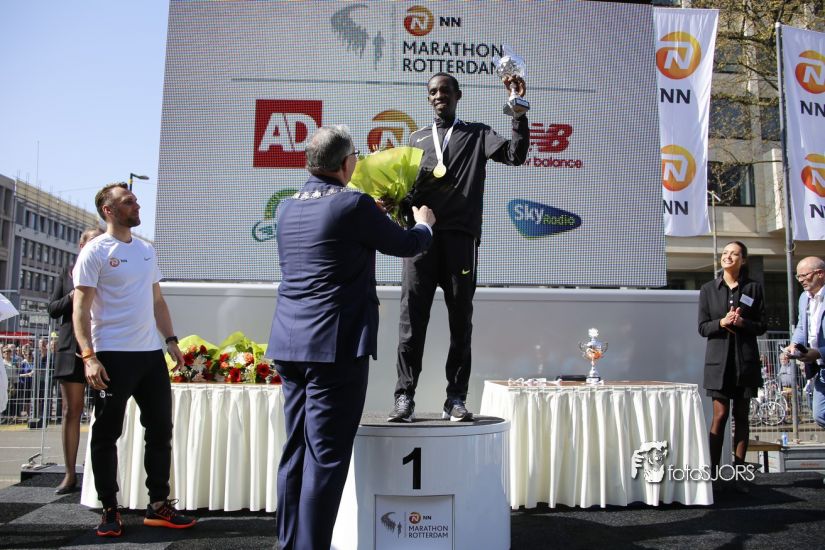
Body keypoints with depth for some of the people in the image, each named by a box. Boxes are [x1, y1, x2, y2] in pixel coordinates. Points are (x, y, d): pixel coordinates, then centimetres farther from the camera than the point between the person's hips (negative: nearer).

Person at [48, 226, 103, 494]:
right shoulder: (69, 273, 13)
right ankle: (70, 474, 11)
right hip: (72, 347, 2)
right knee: (71, 411, 4)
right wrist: (72, 296, -6)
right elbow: (53, 309, 11)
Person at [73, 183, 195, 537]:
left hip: (151, 353, 7)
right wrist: (88, 356, -19)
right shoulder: (95, 251, -4)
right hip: (112, 356, -6)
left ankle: (158, 505, 19)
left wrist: (170, 339, 9)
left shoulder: (147, 251, 14)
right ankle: (110, 511, 16)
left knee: (161, 428, 9)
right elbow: (80, 309, -9)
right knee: (107, 434, 3)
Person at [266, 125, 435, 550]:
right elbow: (406, 245, 3)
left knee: (296, 452, 14)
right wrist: (424, 223, 24)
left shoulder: (288, 208, 11)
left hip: (289, 344, 8)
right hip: (335, 345, -8)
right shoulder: (354, 205, -10)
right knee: (325, 457, -2)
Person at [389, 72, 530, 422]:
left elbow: (515, 154, 1)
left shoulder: (477, 134, 16)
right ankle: (405, 397, -3)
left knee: (461, 320, -1)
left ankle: (456, 399, 4)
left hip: (460, 236, -1)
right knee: (412, 317, -5)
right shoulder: (417, 138, 24)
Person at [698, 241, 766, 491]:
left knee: (741, 416, 6)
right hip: (719, 359, -1)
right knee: (720, 415, -4)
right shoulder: (708, 289, 6)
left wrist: (742, 322, -15)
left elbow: (762, 326, 4)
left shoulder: (753, 288, 5)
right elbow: (702, 327, 4)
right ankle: (713, 474, 1)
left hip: (745, 359, 1)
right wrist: (722, 322, -15)